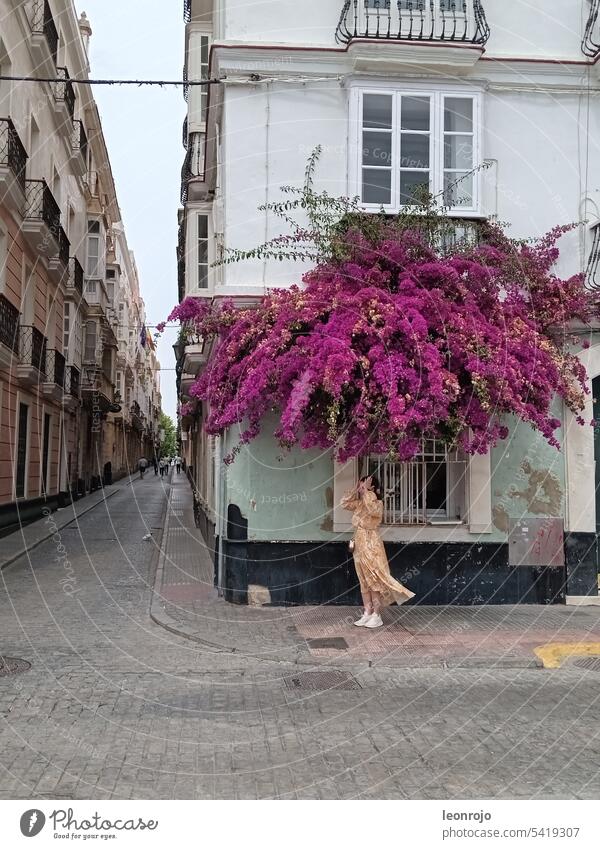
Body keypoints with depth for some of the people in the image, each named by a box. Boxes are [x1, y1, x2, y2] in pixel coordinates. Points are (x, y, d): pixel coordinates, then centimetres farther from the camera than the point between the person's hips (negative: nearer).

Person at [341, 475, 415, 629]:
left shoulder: (378, 504, -12)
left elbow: (371, 508, -32)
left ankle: (376, 616, 2)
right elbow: (345, 503, 12)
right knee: (364, 582, 10)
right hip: (360, 546, 8)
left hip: (372, 546, -8)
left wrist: (366, 491, -23)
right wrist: (355, 489, 3)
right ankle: (367, 613, 16)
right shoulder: (359, 504, 9)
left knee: (374, 581, -3)